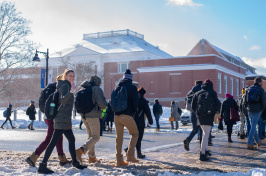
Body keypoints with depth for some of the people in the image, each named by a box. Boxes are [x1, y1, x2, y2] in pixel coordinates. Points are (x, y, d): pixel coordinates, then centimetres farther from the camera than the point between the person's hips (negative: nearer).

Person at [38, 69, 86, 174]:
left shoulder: (66, 86, 19)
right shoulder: (65, 85, -9)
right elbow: (63, 100, -25)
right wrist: (71, 91, -36)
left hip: (65, 119, 10)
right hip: (62, 119, -10)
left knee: (71, 140, 16)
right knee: (55, 141, -14)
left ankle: (75, 162, 27)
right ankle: (43, 165, -16)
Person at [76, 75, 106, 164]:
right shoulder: (97, 89, -8)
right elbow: (102, 103, -18)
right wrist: (104, 106, 3)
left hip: (84, 116, 7)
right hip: (93, 116, -7)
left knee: (91, 136, 18)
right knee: (96, 137, -2)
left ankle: (91, 157, 18)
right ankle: (81, 150, -22)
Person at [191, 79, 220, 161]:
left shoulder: (197, 93, 9)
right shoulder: (212, 93, -1)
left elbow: (193, 106, 6)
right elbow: (217, 104, -4)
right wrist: (213, 112, 10)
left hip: (200, 116, 4)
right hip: (209, 117, -4)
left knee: (205, 133, 21)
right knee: (206, 134, -5)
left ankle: (205, 150, 26)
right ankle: (202, 154, -9)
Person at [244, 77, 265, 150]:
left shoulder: (248, 89, 10)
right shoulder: (261, 89, -3)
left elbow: (245, 100, 11)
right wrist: (262, 109, 3)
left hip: (250, 110, 4)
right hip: (257, 110, -4)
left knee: (253, 125, 17)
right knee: (253, 126, -4)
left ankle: (258, 141, 27)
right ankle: (250, 144, -10)